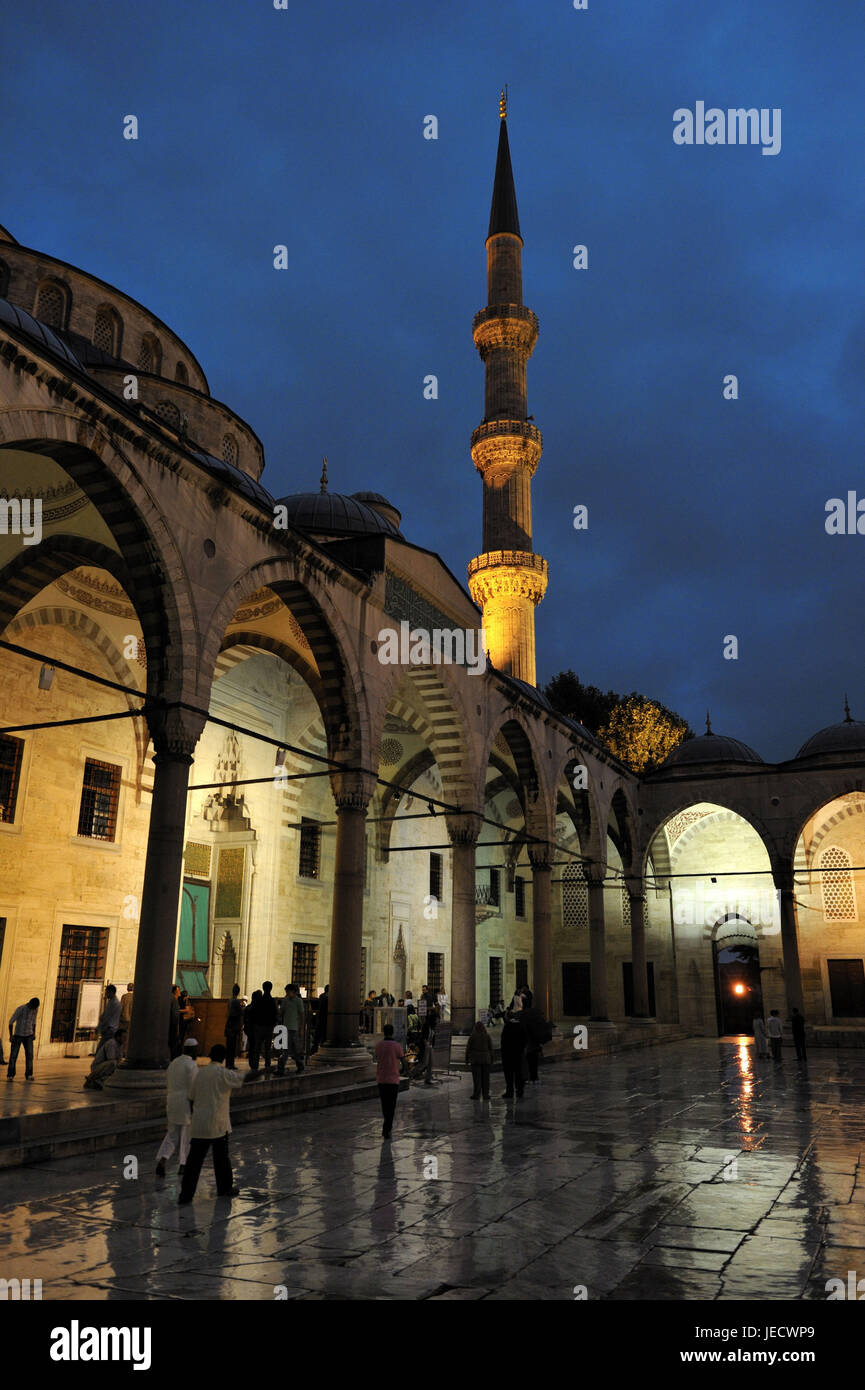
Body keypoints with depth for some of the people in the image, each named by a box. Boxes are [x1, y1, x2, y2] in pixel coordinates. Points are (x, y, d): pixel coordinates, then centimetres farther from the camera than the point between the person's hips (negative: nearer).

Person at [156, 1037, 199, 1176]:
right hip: (187, 1104, -7)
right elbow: (192, 1088, -16)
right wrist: (194, 1110, -14)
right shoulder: (191, 1065, -13)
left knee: (172, 1135, 12)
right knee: (187, 1136, 8)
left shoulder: (173, 1063, 11)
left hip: (172, 1102, 7)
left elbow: (168, 1087, 16)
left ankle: (161, 1160, -9)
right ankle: (183, 1165, 14)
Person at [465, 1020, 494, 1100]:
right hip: (486, 1059, 2)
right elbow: (491, 1049, 6)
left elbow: (468, 1048, -2)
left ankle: (477, 1094, 0)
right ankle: (485, 1094, 6)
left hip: (475, 1060, -2)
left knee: (477, 1078, 0)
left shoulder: (472, 1036, -3)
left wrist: (467, 1060, 6)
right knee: (485, 1078, 6)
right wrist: (491, 1061, 13)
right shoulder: (487, 1036, 3)